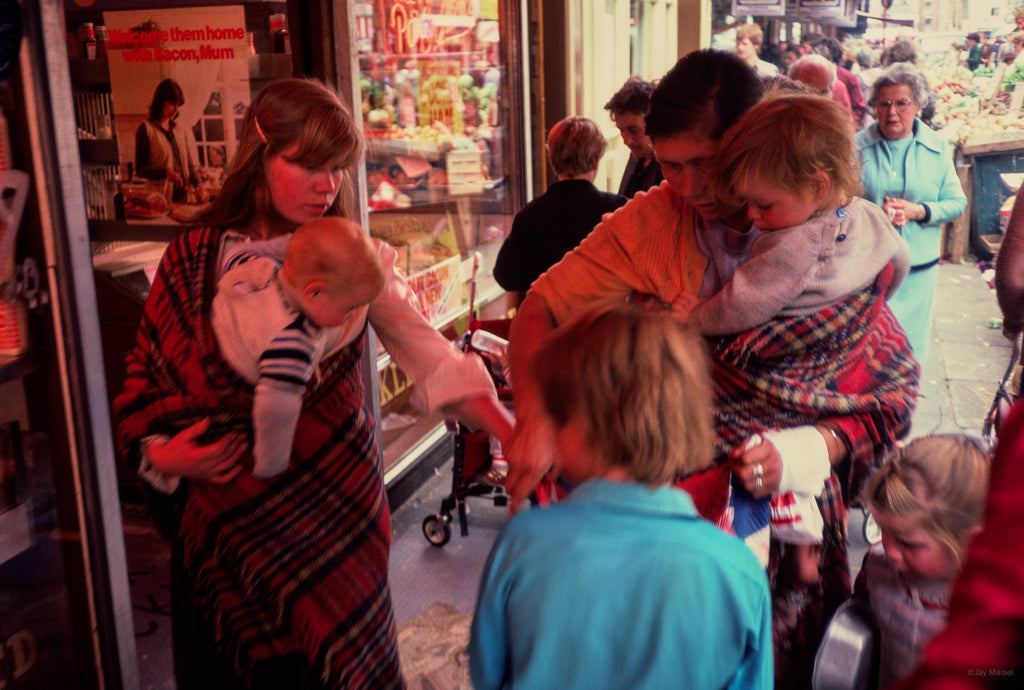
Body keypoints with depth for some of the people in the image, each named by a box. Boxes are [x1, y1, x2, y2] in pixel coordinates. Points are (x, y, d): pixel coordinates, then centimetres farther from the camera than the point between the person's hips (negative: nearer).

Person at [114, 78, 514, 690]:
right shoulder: (191, 262, -3)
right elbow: (145, 385, 5)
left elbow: (436, 362, -15)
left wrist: (519, 437, -28)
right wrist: (162, 455, -12)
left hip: (335, 512, -1)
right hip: (225, 519, 1)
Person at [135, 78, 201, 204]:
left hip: (183, 194, 5)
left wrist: (197, 184, -4)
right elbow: (140, 169, -4)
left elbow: (189, 163, 15)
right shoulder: (146, 129, -2)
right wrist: (166, 172, -19)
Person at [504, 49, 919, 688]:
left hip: (786, 513, 0)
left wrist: (799, 453, -21)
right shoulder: (648, 222, -9)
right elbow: (540, 311, -8)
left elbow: (893, 394, -5)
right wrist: (533, 415, -26)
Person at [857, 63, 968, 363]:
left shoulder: (936, 148, 2)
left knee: (910, 342, 11)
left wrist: (919, 211, -15)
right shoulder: (858, 146, -3)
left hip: (919, 267, 2)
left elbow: (957, 202, 3)